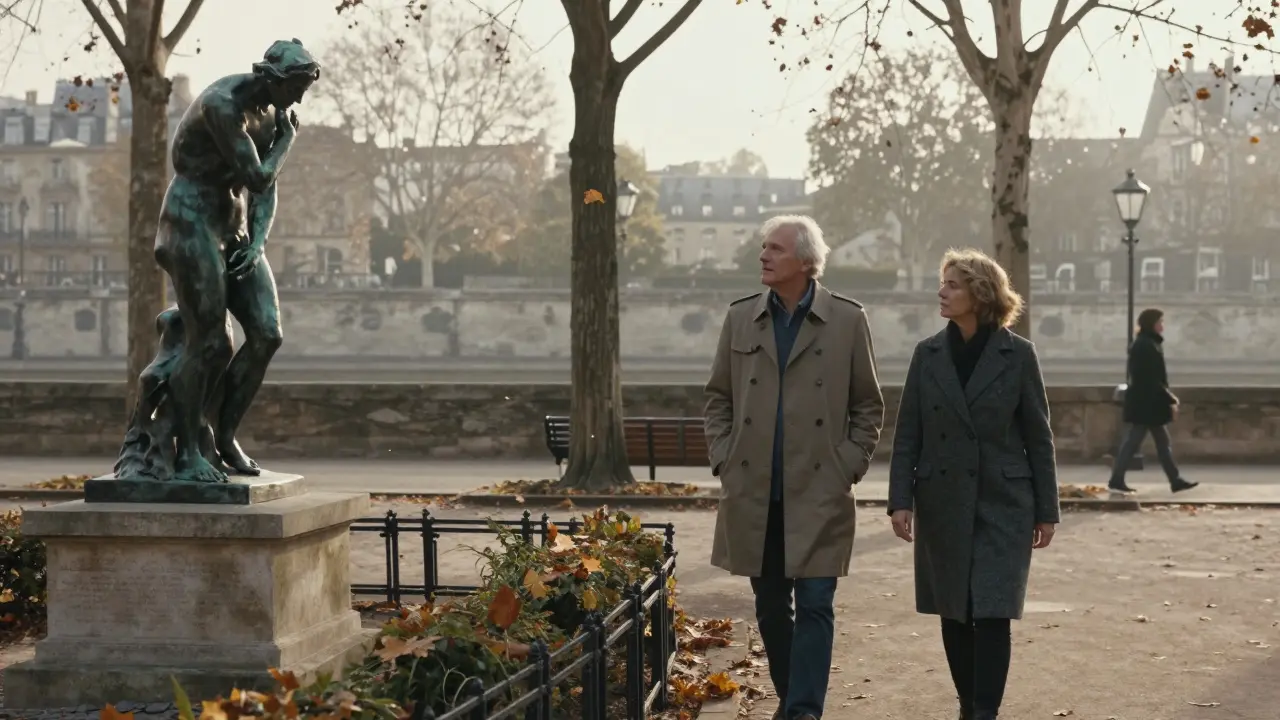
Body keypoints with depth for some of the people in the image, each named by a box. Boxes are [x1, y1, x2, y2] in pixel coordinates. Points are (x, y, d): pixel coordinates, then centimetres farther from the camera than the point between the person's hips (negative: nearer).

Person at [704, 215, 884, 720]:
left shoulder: (847, 320, -1)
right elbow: (719, 398, 13)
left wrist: (848, 467, -4)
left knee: (814, 605, -6)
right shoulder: (741, 317, 7)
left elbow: (868, 405, 4)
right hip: (753, 493, 3)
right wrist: (722, 461, 3)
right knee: (770, 605, 11)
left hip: (819, 494, -3)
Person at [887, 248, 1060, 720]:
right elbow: (907, 435, 4)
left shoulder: (1017, 354, -3)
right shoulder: (927, 354, 4)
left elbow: (1038, 436, 0)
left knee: (992, 613, -8)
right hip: (943, 504, 3)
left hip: (1003, 504, -3)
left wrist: (1046, 510, -1)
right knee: (955, 615, 9)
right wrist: (900, 500, -5)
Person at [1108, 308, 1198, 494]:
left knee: (1162, 441, 11)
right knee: (1133, 441, -5)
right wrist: (1170, 400, -17)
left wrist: (1169, 398, 16)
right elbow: (1151, 379, -21)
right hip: (1146, 403, -10)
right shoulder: (1146, 346, -18)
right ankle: (1116, 481, 0)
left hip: (1147, 403, 10)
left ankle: (1175, 480, 14)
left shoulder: (1149, 344, 14)